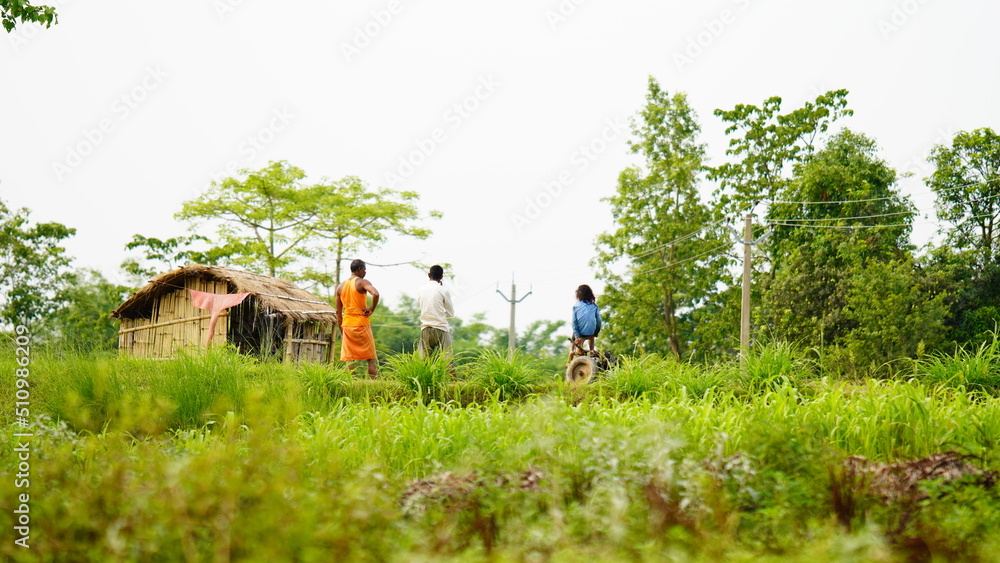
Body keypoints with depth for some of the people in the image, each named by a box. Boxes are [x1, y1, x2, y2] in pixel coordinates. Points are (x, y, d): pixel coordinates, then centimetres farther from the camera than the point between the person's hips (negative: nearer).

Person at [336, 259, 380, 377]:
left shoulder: (340, 287, 13)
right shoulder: (362, 282, -6)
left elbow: (338, 312, 14)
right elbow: (375, 294, -27)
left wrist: (341, 330, 18)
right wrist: (371, 309, -12)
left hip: (347, 325, 5)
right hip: (361, 324, -5)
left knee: (349, 359, 5)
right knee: (372, 358, 1)